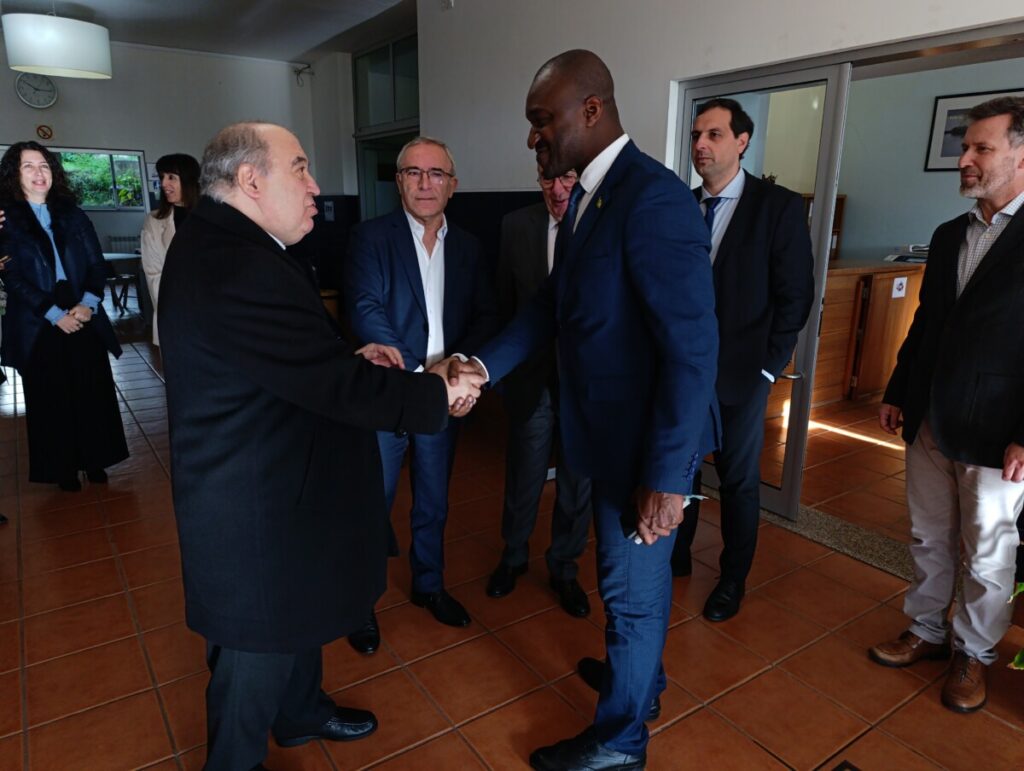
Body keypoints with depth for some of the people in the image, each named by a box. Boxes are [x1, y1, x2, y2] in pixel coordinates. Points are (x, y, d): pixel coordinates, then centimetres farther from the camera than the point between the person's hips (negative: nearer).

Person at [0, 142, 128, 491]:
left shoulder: (72, 214, 11)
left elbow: (97, 263, 5)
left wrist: (88, 304, -10)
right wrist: (55, 314, -13)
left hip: (84, 317, 2)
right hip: (38, 325, -2)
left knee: (93, 391, 5)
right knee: (51, 397, 6)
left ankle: (94, 459, 19)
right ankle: (62, 468, 18)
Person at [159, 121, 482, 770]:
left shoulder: (222, 243, 5)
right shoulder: (239, 266, -29)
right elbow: (339, 388, -30)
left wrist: (352, 356, 0)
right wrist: (439, 393, -17)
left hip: (273, 479, 11)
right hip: (258, 509, -11)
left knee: (299, 610, 28)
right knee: (261, 641, 12)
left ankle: (301, 713, 52)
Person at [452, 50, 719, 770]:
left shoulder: (654, 198, -23)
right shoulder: (587, 197, 6)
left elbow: (693, 350, -26)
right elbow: (553, 303, 11)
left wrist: (665, 476, -23)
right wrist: (483, 366, -2)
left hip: (648, 442, -8)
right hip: (612, 431, 9)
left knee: (632, 588, 10)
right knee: (635, 577, 26)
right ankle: (641, 674, 51)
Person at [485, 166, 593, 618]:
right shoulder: (516, 225, 0)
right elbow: (505, 300, 7)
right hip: (532, 377, 1)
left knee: (577, 481, 14)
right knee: (523, 478, 15)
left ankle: (564, 567, 37)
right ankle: (513, 556, 41)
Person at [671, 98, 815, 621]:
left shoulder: (779, 206, -6)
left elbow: (794, 295, -6)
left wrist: (768, 366, -8)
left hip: (740, 372, -3)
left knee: (739, 479, 10)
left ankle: (733, 579, 30)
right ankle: (676, 555, 35)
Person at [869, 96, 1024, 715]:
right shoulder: (949, 235, 10)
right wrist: (897, 393, 14)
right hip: (929, 425, 6)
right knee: (930, 540, 17)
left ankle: (974, 653, 30)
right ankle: (927, 632, 35)